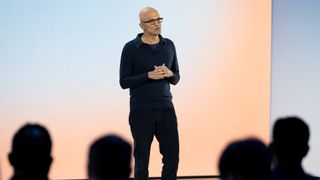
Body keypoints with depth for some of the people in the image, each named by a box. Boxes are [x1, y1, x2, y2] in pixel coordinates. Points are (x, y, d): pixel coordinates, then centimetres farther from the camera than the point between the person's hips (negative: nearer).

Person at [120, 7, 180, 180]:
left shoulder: (169, 45, 8)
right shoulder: (131, 48, -4)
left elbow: (176, 78, 14)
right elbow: (124, 82, -5)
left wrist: (169, 74, -10)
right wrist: (149, 75, -18)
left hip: (166, 108, 4)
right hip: (141, 111, -3)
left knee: (172, 156, 2)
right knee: (142, 158, 4)